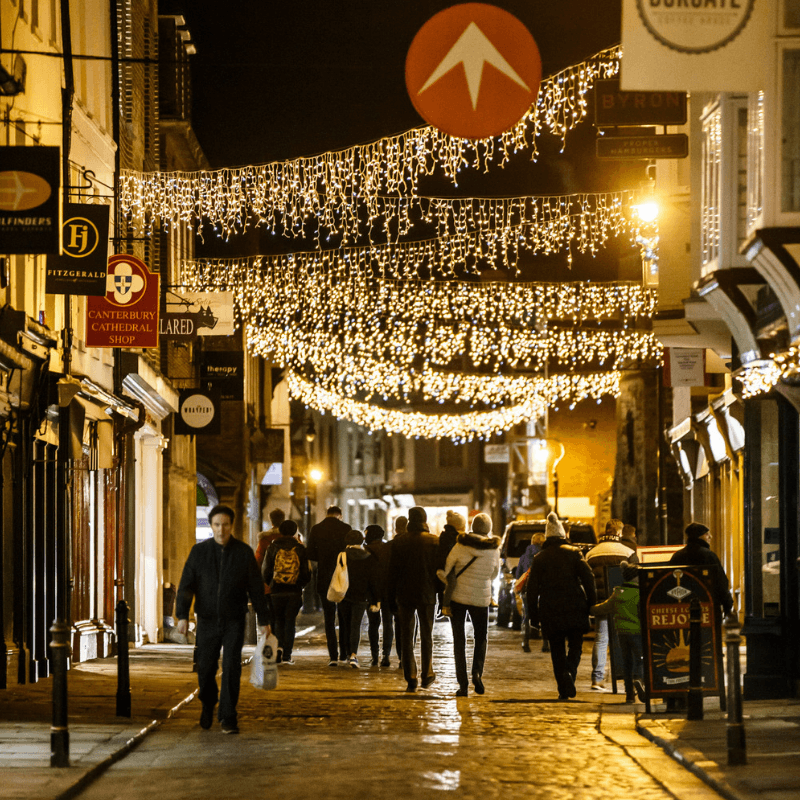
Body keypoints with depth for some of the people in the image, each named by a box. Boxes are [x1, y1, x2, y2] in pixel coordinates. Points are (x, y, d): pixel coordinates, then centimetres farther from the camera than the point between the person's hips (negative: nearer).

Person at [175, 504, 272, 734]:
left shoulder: (244, 552, -1)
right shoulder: (199, 551, 0)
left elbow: (256, 588, 3)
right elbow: (186, 585, -1)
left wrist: (264, 620, 3)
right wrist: (182, 615, -11)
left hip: (234, 622, -1)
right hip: (207, 621, 1)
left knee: (232, 669, -9)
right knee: (205, 668, 7)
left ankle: (228, 718, -3)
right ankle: (208, 704, 35)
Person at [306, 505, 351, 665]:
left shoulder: (316, 529, -1)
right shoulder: (345, 528, -5)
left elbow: (310, 554, -2)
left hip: (324, 579, 0)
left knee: (329, 618, 4)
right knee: (344, 617, 12)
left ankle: (333, 656, -3)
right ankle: (344, 654, 13)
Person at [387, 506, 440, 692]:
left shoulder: (399, 541, -2)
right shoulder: (434, 542, -4)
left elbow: (392, 571, 0)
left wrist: (392, 598, 6)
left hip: (404, 595, 0)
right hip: (427, 595, 0)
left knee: (406, 637, 4)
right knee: (426, 636, 14)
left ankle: (411, 679, 0)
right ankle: (427, 675, 17)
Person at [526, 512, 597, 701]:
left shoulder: (539, 558, 8)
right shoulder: (573, 552, 5)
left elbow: (532, 588, 6)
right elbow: (588, 577, -4)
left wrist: (533, 615, 10)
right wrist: (592, 604, -1)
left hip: (550, 612, 1)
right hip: (574, 608, -1)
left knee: (557, 650, 7)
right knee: (575, 645, 7)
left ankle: (563, 689, -1)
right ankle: (570, 672, -21)